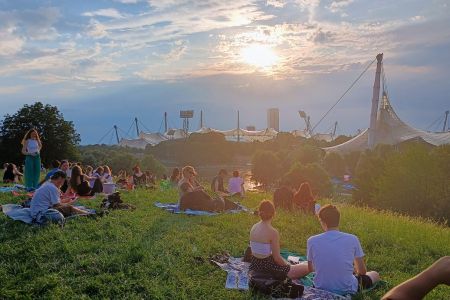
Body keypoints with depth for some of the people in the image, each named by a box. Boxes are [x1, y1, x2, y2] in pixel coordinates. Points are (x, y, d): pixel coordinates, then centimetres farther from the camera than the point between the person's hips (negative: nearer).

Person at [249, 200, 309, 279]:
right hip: (268, 266, -8)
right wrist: (287, 265, 3)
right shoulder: (273, 232, -21)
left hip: (255, 265, 8)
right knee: (306, 268, 3)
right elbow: (277, 258, -17)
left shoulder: (254, 228, 0)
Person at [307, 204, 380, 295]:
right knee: (375, 274, 25)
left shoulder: (312, 241, -13)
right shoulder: (352, 239, -14)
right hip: (347, 290, -3)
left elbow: (311, 269, 3)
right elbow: (362, 271, -4)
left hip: (321, 289, 3)